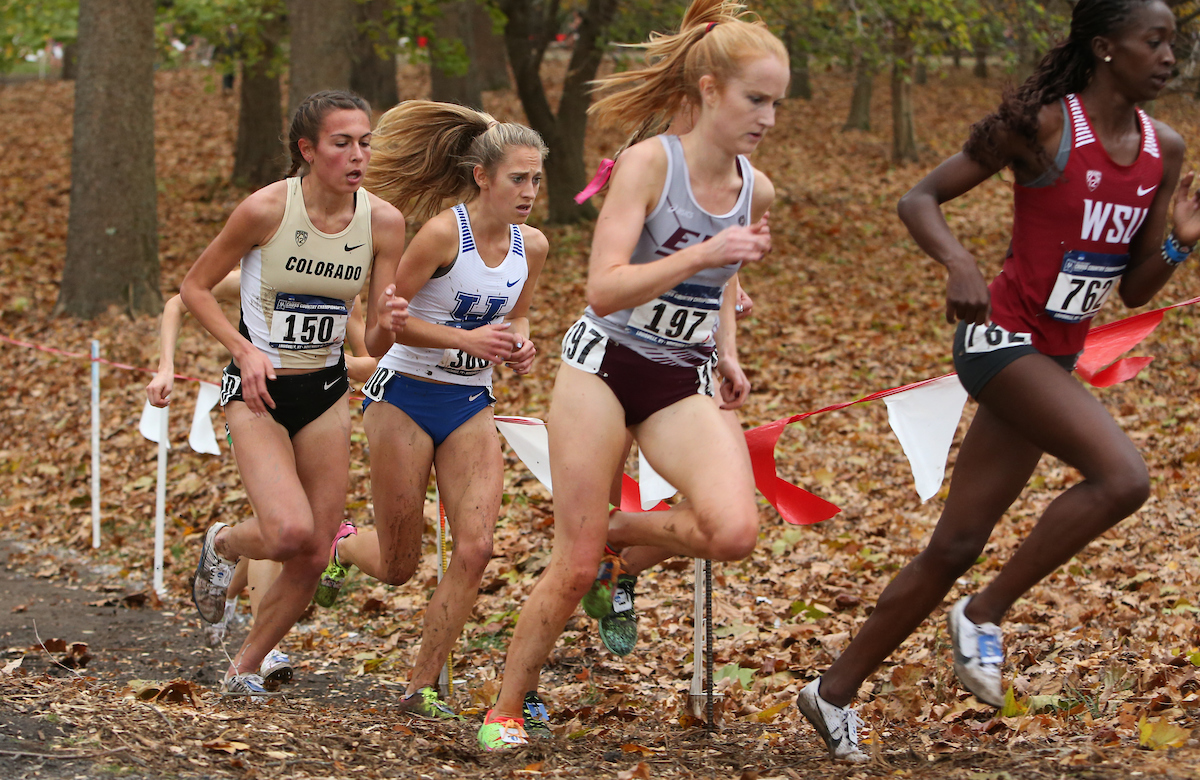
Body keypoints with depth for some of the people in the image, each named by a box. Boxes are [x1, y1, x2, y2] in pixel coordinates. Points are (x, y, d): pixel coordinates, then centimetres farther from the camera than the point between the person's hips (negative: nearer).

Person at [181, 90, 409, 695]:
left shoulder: (383, 221, -6)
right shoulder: (266, 209, -16)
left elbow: (377, 345, -3)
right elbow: (194, 287, -4)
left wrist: (388, 323, -26)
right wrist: (245, 350, -16)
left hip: (326, 393, 4)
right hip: (259, 392, -4)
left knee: (313, 558, 2)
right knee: (291, 531, -24)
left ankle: (244, 667, 25)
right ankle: (223, 544, 12)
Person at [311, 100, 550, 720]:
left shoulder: (532, 246, 1)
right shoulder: (444, 233, -18)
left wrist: (518, 347, -5)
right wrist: (465, 339, -24)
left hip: (471, 407, 5)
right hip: (405, 397, -5)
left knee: (475, 548, -12)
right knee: (397, 567, 5)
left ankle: (421, 688, 1)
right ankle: (339, 545, 42)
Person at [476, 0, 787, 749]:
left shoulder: (756, 191, 3)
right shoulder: (650, 162, -13)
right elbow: (605, 288, -21)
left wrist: (727, 354, 11)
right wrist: (702, 254, -29)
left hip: (685, 385, 4)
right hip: (605, 367, -4)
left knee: (735, 531, -21)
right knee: (575, 567, -5)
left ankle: (621, 531, 9)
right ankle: (505, 709, 15)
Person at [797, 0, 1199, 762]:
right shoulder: (1042, 124, -12)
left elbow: (1136, 291, 11)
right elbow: (920, 199, -8)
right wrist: (959, 264, -27)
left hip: (1054, 358, 7)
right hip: (1001, 336, -7)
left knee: (956, 548, 8)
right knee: (1123, 476, -25)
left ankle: (836, 691, 19)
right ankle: (985, 613, -9)